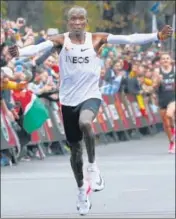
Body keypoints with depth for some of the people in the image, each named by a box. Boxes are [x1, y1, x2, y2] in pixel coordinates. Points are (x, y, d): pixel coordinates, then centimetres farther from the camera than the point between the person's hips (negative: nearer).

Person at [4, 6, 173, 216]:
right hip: (69, 99, 1)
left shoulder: (97, 39, -1)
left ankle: (93, 166, -16)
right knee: (75, 148, 10)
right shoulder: (61, 40, -4)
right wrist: (20, 52, -43)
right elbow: (40, 47, -22)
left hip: (90, 95, -1)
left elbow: (127, 39, -8)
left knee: (85, 122, -35)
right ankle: (81, 190, 29)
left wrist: (157, 36, -17)